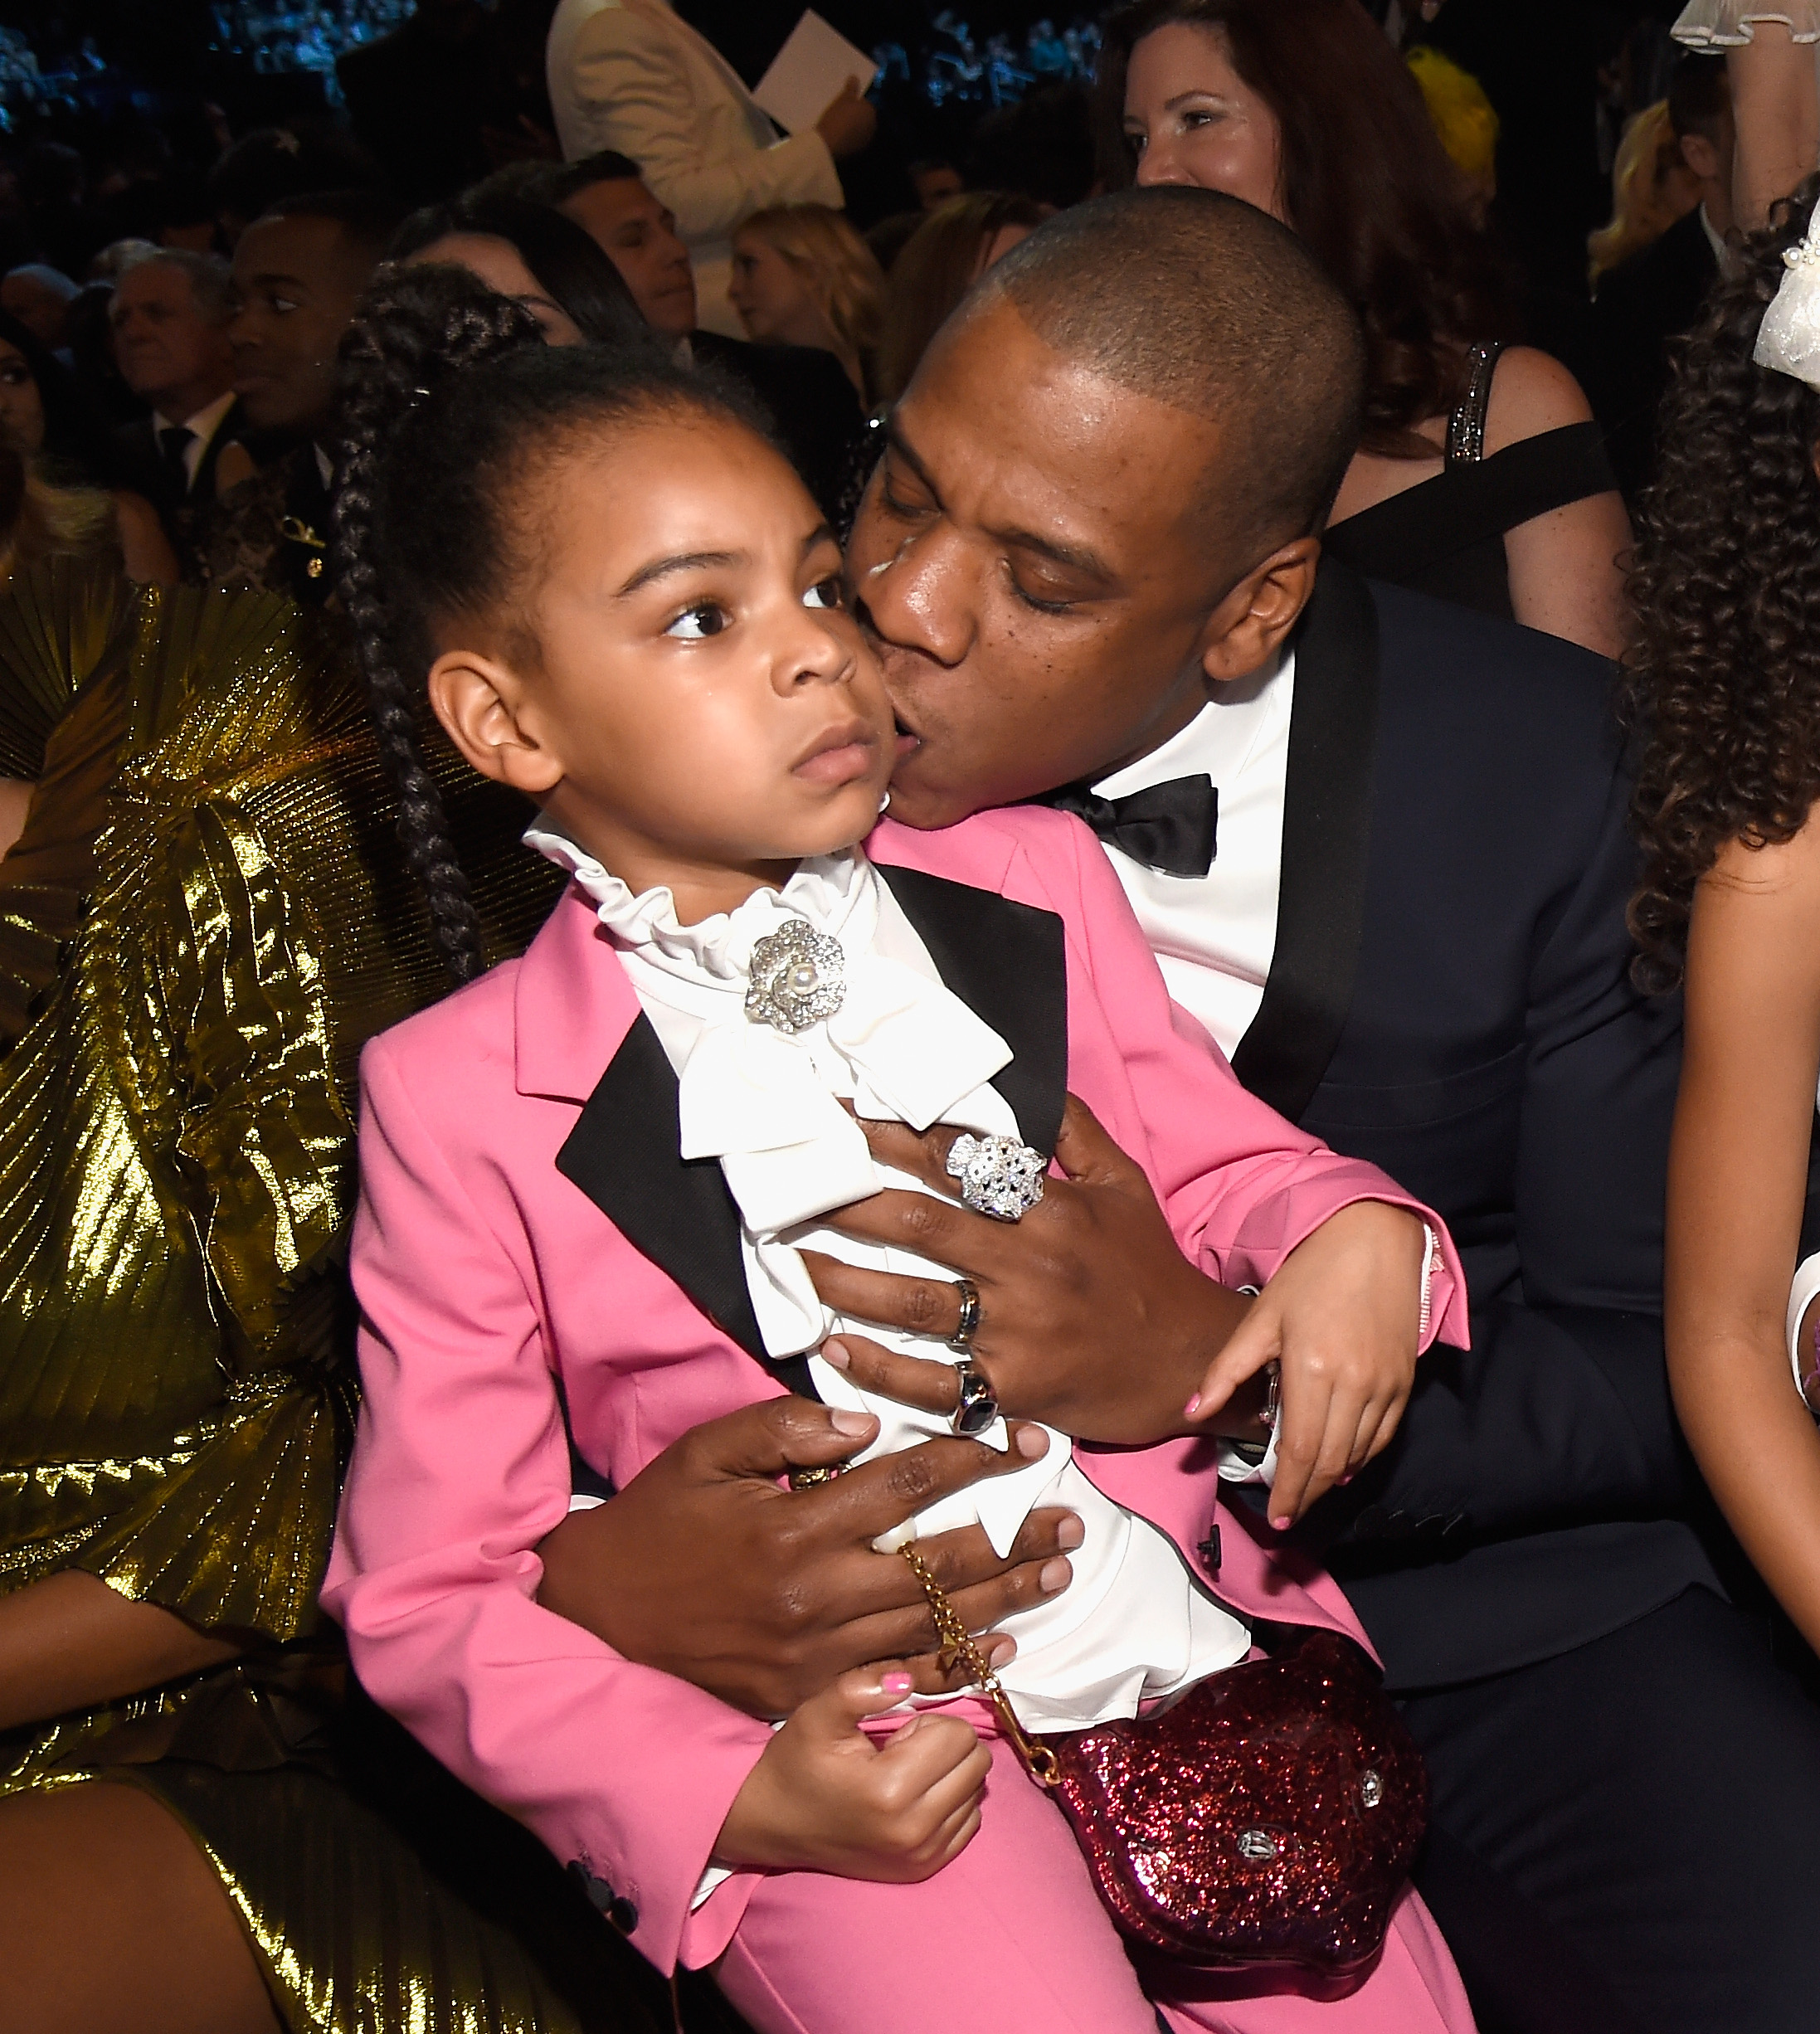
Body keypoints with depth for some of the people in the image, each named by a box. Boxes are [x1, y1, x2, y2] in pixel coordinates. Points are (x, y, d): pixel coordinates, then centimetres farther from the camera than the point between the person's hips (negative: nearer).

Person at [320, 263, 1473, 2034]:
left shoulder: (1031, 886, 4)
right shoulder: (465, 1097, -7)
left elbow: (1212, 1156, 15)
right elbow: (435, 1591, -4)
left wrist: (1351, 1235, -9)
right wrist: (726, 1798, -16)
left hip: (1192, 1642, 4)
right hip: (851, 1749, -4)